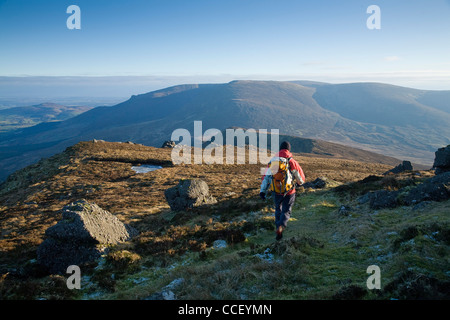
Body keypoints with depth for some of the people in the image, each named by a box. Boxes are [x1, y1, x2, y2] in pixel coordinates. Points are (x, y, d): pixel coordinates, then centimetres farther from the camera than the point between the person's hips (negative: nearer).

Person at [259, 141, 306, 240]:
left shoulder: (273, 161, -3)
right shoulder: (292, 162, -11)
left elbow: (266, 176, -6)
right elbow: (301, 178, -3)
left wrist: (262, 191, -6)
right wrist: (299, 183, 20)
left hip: (277, 192, 3)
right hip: (289, 192, -2)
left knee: (278, 210, 25)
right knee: (286, 212, 12)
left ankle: (278, 230, 27)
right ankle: (281, 226, -15)